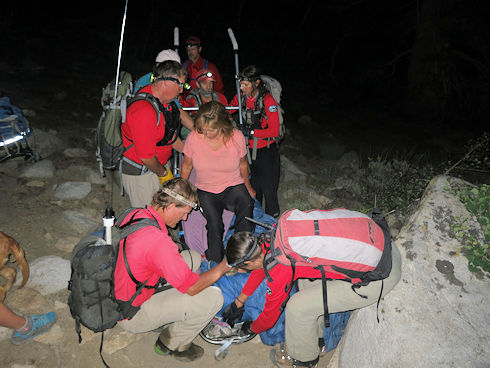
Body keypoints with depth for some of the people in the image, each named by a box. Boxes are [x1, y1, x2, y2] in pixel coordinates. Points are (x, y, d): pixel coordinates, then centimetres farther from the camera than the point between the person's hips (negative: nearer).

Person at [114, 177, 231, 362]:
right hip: (131, 316, -9)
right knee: (213, 297, -15)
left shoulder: (135, 214, -7)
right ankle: (171, 344, 8)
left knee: (193, 257, 8)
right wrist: (222, 268, -10)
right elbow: (192, 287, -23)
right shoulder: (158, 241, -33)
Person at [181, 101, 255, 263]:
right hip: (206, 191, 0)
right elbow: (187, 166, 7)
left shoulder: (236, 137, -10)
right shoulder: (193, 138, -11)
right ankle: (215, 265, -9)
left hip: (233, 187, 1)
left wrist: (248, 187, 19)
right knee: (214, 224, -28)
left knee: (246, 206, -31)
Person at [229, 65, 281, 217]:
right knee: (253, 189, 14)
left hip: (267, 151, -5)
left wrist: (251, 132, -25)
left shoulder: (268, 101, -17)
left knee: (268, 189, 1)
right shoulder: (240, 97, -1)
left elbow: (274, 132, -19)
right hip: (249, 150, 5)